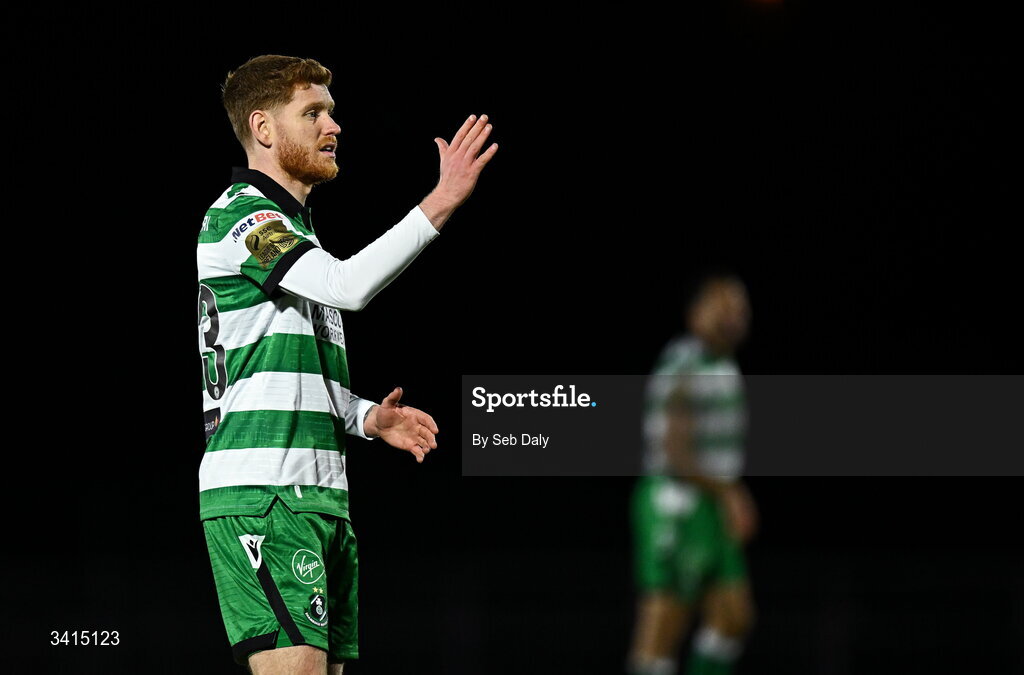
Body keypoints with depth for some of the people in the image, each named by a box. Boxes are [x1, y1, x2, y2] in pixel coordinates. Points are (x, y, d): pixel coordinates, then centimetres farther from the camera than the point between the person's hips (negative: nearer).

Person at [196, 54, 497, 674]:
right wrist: (441, 203, -28)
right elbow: (348, 286, -25)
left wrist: (367, 417, 12)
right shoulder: (239, 214, -8)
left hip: (318, 496, 10)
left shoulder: (291, 227, 24)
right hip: (261, 495, -10)